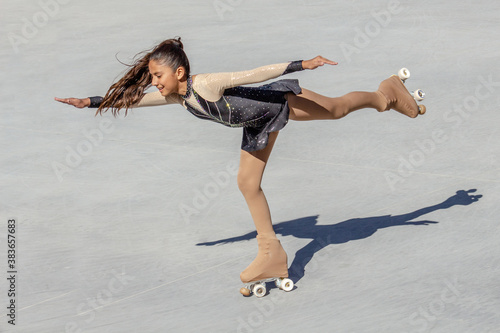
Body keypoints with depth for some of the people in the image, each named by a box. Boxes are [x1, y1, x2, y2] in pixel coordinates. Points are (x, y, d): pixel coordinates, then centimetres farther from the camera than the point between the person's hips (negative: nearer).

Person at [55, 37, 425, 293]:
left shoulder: (207, 84, -34)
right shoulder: (176, 96, -12)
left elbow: (257, 73, -35)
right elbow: (131, 99, -2)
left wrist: (302, 64, -36)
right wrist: (90, 102, -5)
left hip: (281, 100, -8)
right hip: (260, 121, 8)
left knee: (337, 108, 11)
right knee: (248, 183, 7)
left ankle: (385, 93, 40)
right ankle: (272, 253, 15)